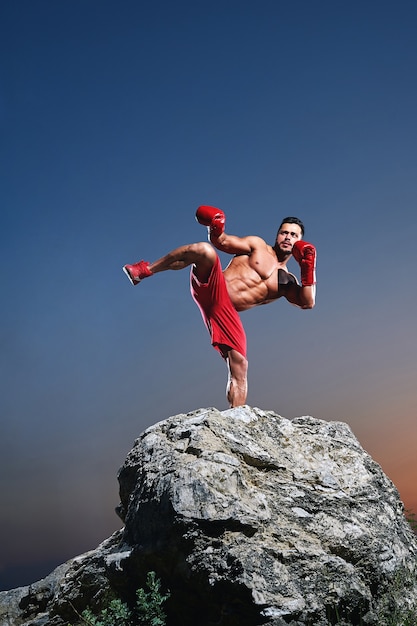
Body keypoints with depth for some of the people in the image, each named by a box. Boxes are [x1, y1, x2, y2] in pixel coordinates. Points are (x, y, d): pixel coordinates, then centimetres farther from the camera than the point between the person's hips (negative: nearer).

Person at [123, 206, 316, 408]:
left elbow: (307, 303, 9)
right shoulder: (257, 245, 16)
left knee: (239, 366, -9)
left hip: (225, 312, 3)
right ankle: (145, 269, -19)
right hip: (210, 287, -3)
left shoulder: (287, 281, 23)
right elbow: (222, 241, 9)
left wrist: (308, 269, 1)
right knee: (205, 250, -32)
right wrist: (216, 228, -13)